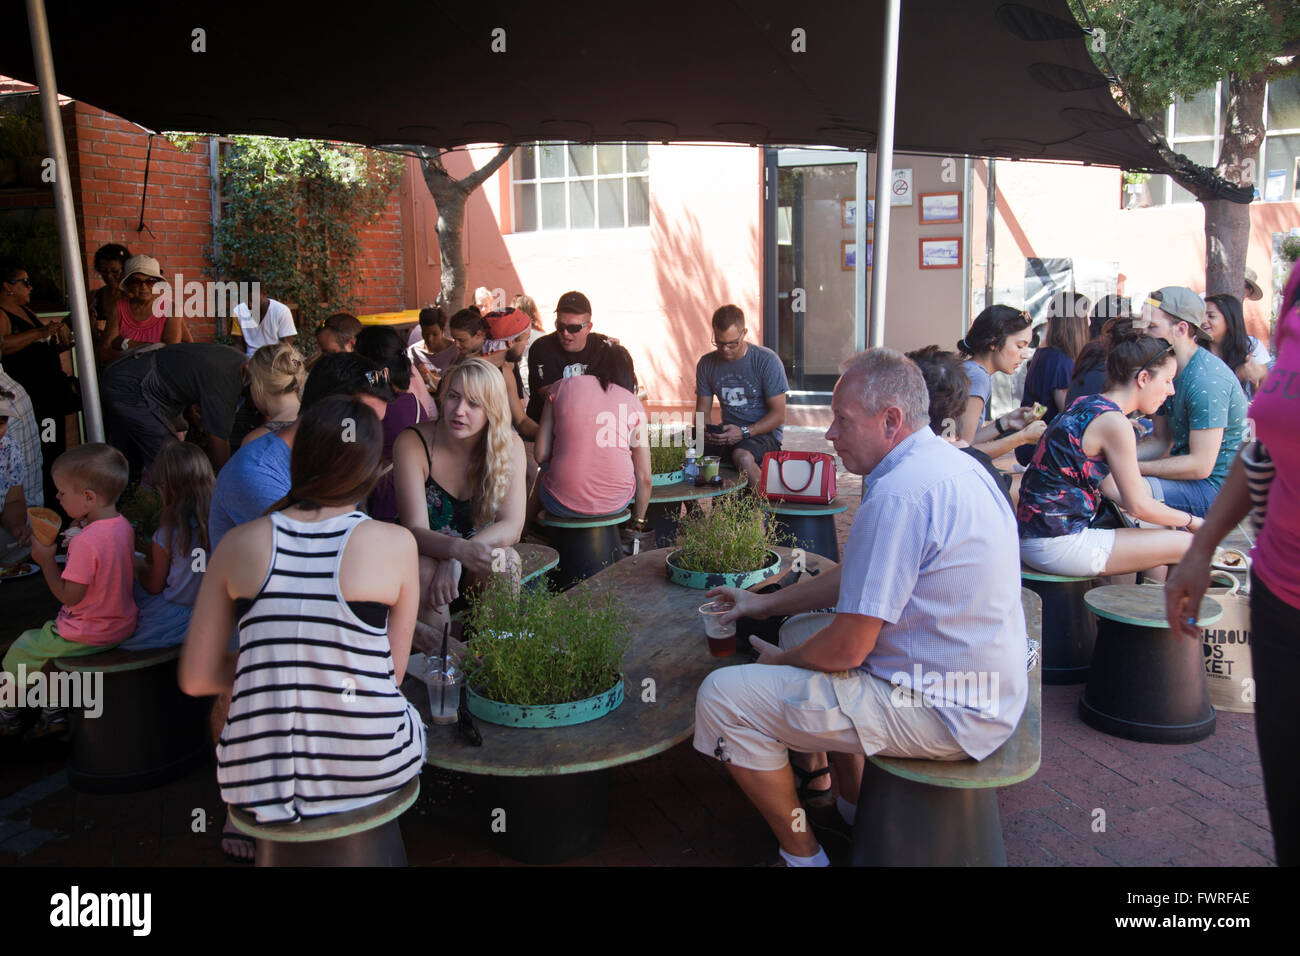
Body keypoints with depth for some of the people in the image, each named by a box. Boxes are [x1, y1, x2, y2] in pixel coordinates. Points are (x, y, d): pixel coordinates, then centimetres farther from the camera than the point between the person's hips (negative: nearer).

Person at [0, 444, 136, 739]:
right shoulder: (123, 526, -3)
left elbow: (69, 595, -23)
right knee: (47, 637, 30)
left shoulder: (85, 543, -30)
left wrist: (46, 560, -14)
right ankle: (54, 710, 35)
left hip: (88, 635, -8)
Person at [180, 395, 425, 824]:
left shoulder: (239, 543, -5)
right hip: (370, 771, -2)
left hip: (258, 777, 3)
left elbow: (197, 680, 0)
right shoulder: (396, 543, -11)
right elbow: (393, 674, -3)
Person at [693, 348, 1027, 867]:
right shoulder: (948, 461, 7)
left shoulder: (899, 494, -26)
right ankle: (853, 807, 33)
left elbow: (847, 649, -22)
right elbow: (862, 576, 17)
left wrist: (779, 660, -2)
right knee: (808, 632, 29)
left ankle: (802, 853, 9)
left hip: (942, 710, -10)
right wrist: (768, 603, 17)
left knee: (722, 698, -12)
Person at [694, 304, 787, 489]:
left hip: (763, 432, -4)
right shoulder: (706, 364, 6)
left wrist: (744, 432, -22)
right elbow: (702, 411, 12)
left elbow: (779, 414, -9)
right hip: (728, 433, 4)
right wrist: (704, 430, -13)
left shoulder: (767, 361, -8)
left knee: (742, 457, -38)